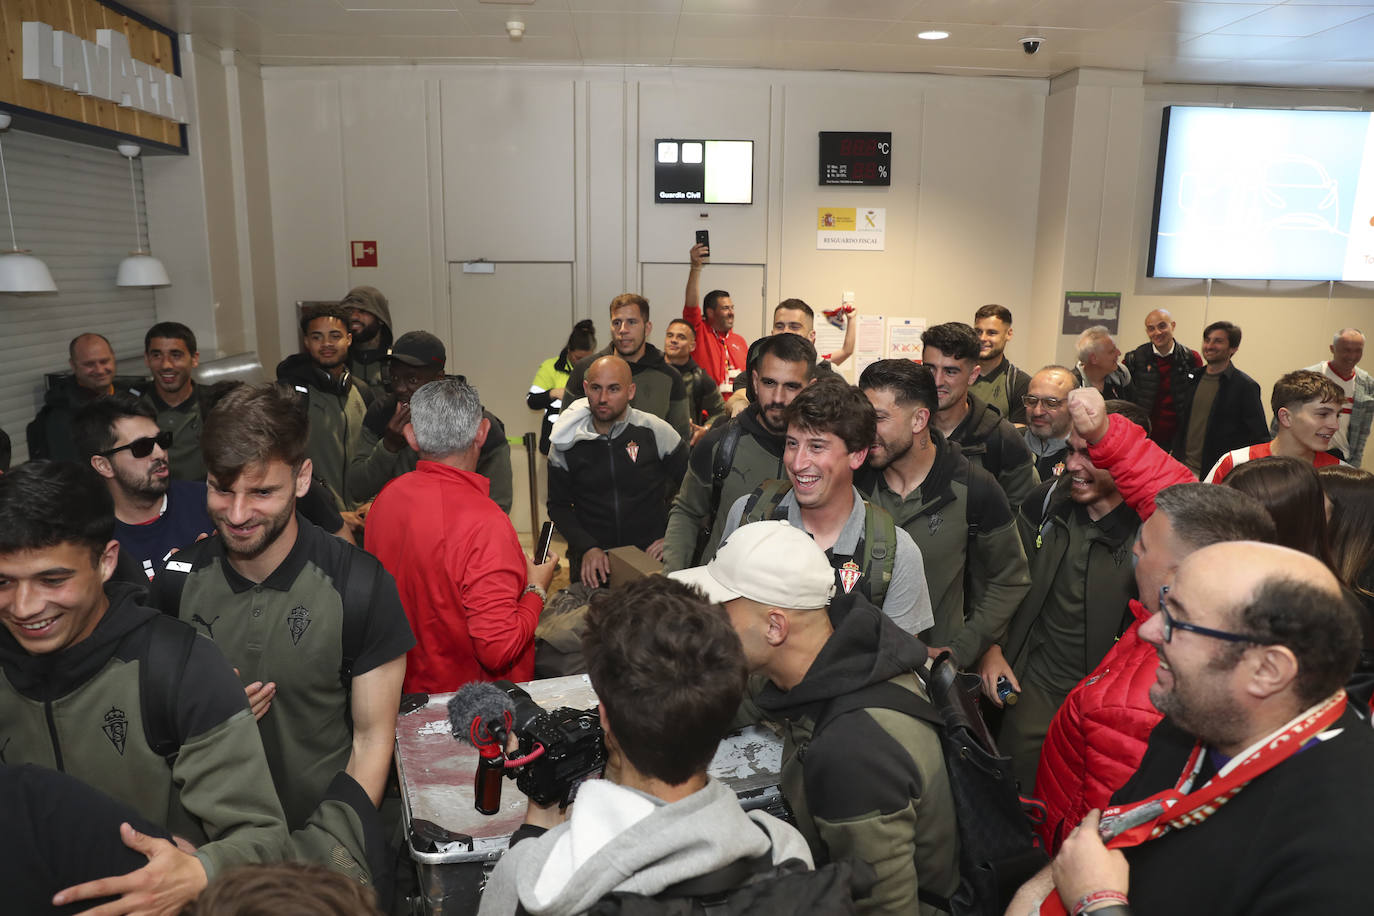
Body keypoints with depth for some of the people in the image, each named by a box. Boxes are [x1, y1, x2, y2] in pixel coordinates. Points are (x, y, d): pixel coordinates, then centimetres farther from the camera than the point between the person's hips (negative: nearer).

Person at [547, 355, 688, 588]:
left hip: (650, 557, -1)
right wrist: (587, 548, -6)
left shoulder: (656, 432, -4)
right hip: (590, 562, 1)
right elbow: (558, 506, 8)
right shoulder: (566, 443, 1)